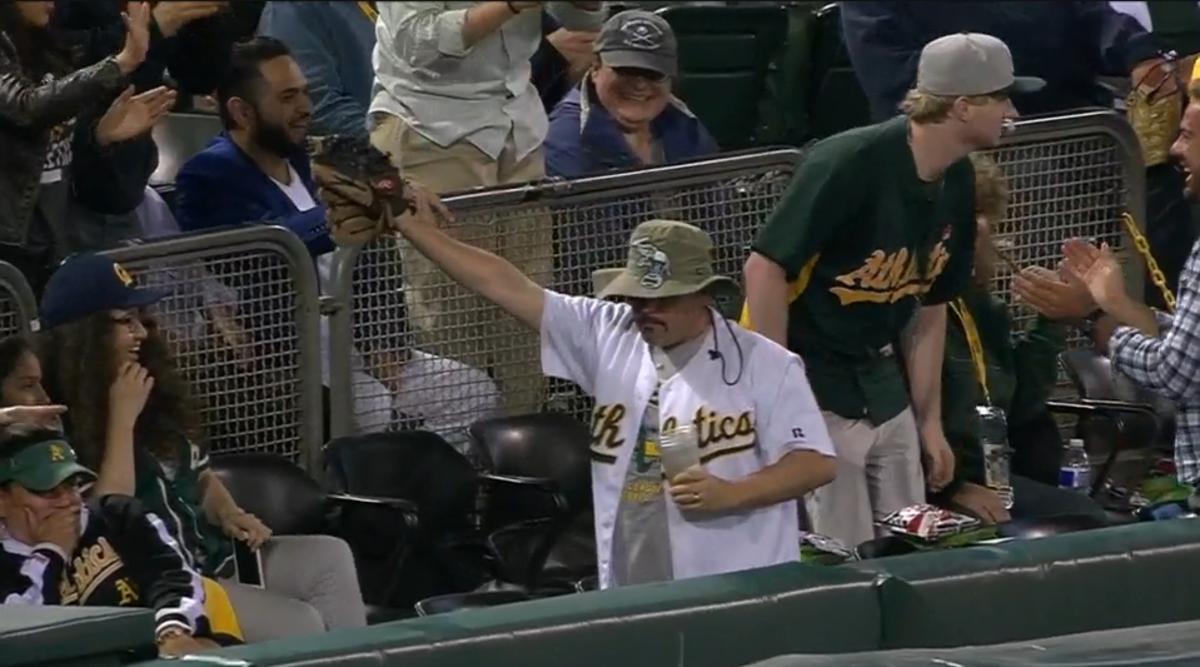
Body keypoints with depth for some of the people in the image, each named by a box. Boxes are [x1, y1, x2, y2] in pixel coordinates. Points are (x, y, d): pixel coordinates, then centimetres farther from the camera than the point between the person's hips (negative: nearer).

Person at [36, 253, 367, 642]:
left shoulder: (156, 396, 14)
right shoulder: (65, 428, -13)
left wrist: (229, 515, 1)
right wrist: (122, 419, -19)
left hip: (216, 557, 9)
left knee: (331, 557, -9)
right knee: (300, 626, -20)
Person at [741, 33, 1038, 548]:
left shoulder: (957, 183, 3)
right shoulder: (850, 164, -23)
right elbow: (765, 267, -21)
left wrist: (930, 422, 11)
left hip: (883, 384, 8)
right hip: (812, 389, -8)